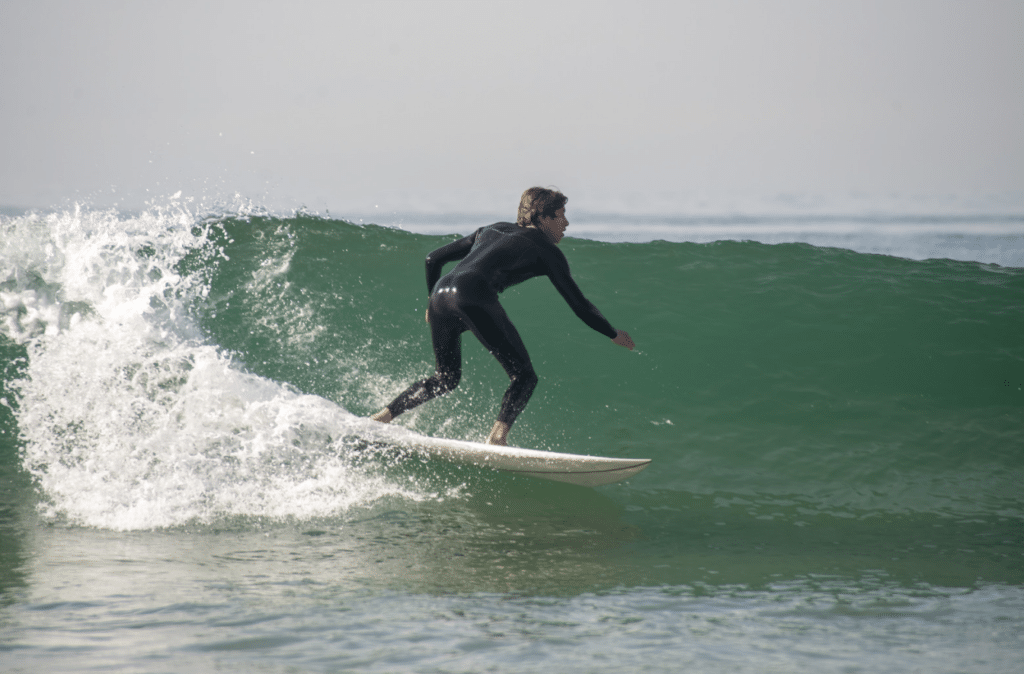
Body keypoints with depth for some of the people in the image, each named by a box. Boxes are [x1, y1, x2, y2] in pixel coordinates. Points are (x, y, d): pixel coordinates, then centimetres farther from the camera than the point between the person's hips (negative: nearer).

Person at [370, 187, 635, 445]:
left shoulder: (492, 230, 31)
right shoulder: (546, 251, 14)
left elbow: (434, 259, 32)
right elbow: (579, 305, 15)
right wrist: (614, 335, 29)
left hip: (441, 294, 7)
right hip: (474, 298, -7)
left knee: (446, 378, 26)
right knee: (524, 376, 1)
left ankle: (381, 417, 19)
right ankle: (497, 435, -22)